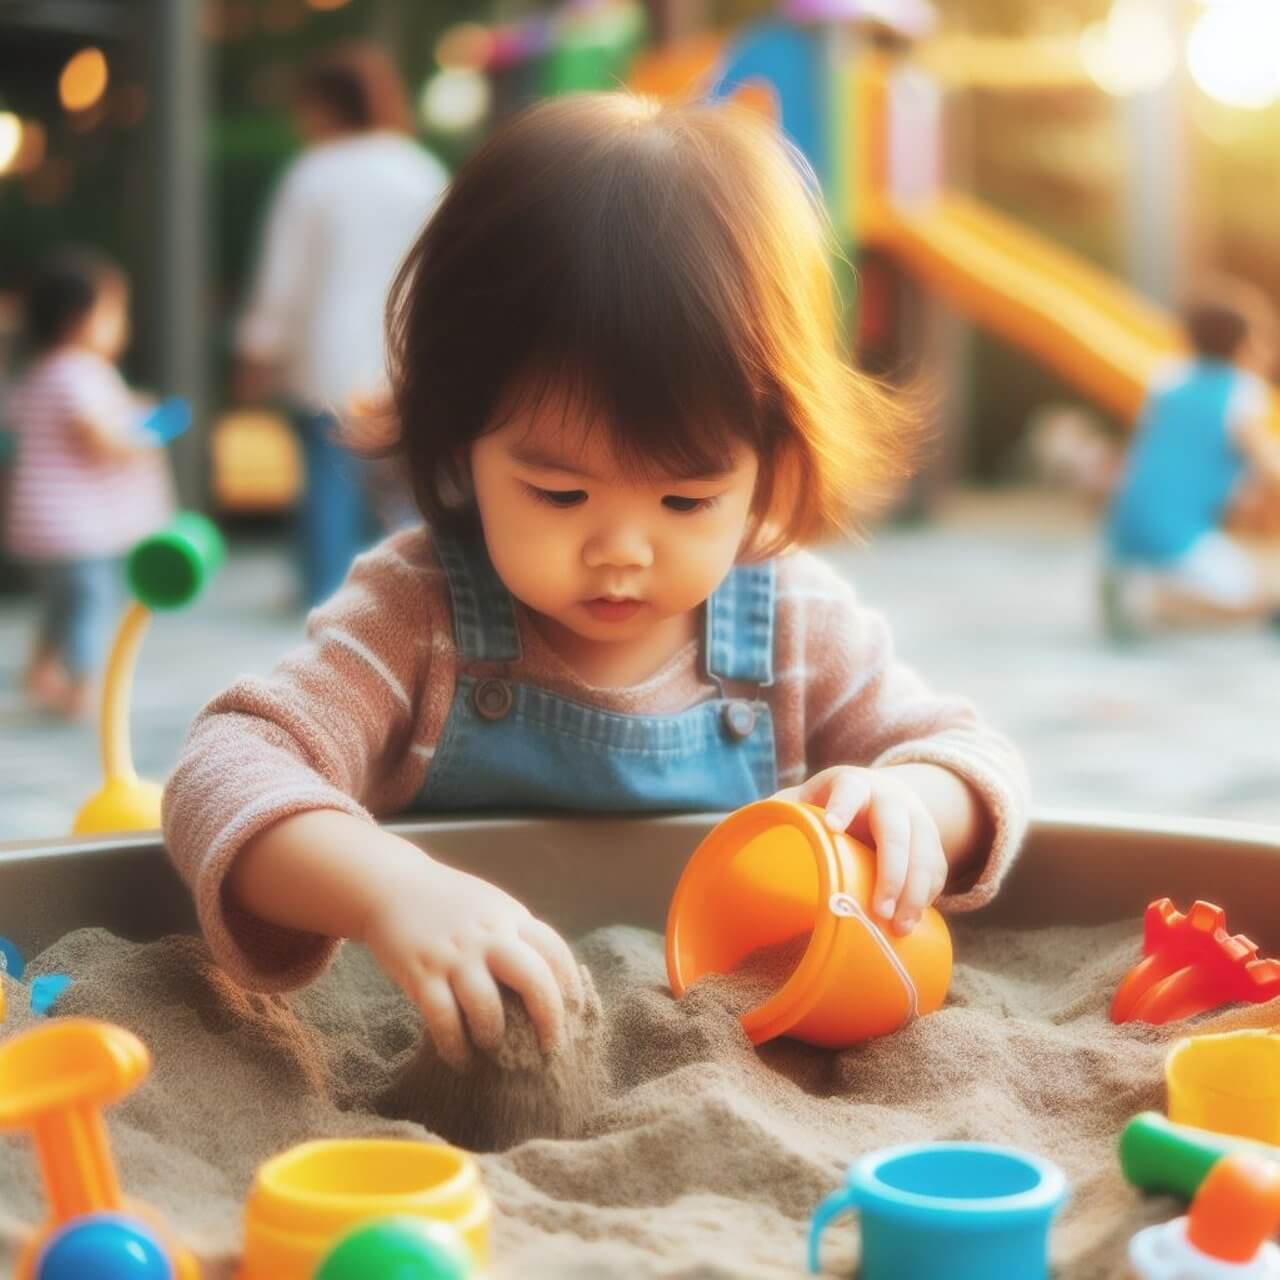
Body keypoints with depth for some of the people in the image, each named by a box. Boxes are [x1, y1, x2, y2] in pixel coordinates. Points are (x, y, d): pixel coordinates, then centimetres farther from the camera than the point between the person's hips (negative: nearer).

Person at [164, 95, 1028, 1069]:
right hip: (463, 1066, -2)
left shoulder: (799, 626, -2)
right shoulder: (418, 620, -11)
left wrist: (907, 804, -18)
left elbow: (974, 759, 7)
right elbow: (224, 776, -22)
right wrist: (387, 887, -42)